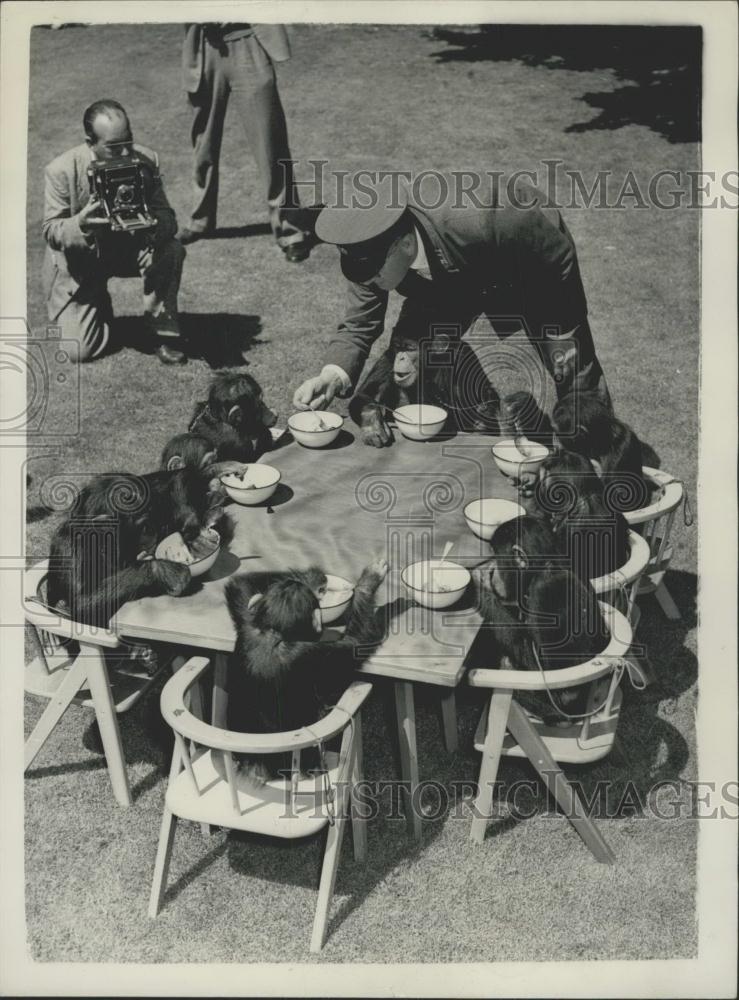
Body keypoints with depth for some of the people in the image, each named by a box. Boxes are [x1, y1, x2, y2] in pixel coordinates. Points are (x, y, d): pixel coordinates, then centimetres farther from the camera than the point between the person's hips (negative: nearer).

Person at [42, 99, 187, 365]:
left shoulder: (146, 160, -15)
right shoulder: (61, 170, -21)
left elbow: (167, 217, -12)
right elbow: (51, 231, -15)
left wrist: (155, 225, -38)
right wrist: (80, 224, -39)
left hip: (130, 249, 2)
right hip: (79, 262, -2)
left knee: (171, 251, -31)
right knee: (80, 351, -13)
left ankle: (164, 332, -9)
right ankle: (99, 306, 24)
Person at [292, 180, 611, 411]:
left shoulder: (479, 222, -46)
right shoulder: (368, 253, -32)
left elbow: (560, 256, -29)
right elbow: (358, 326, -20)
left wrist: (562, 332, -17)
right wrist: (334, 374, -42)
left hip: (535, 270, -4)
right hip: (445, 283, 4)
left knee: (572, 368, -3)